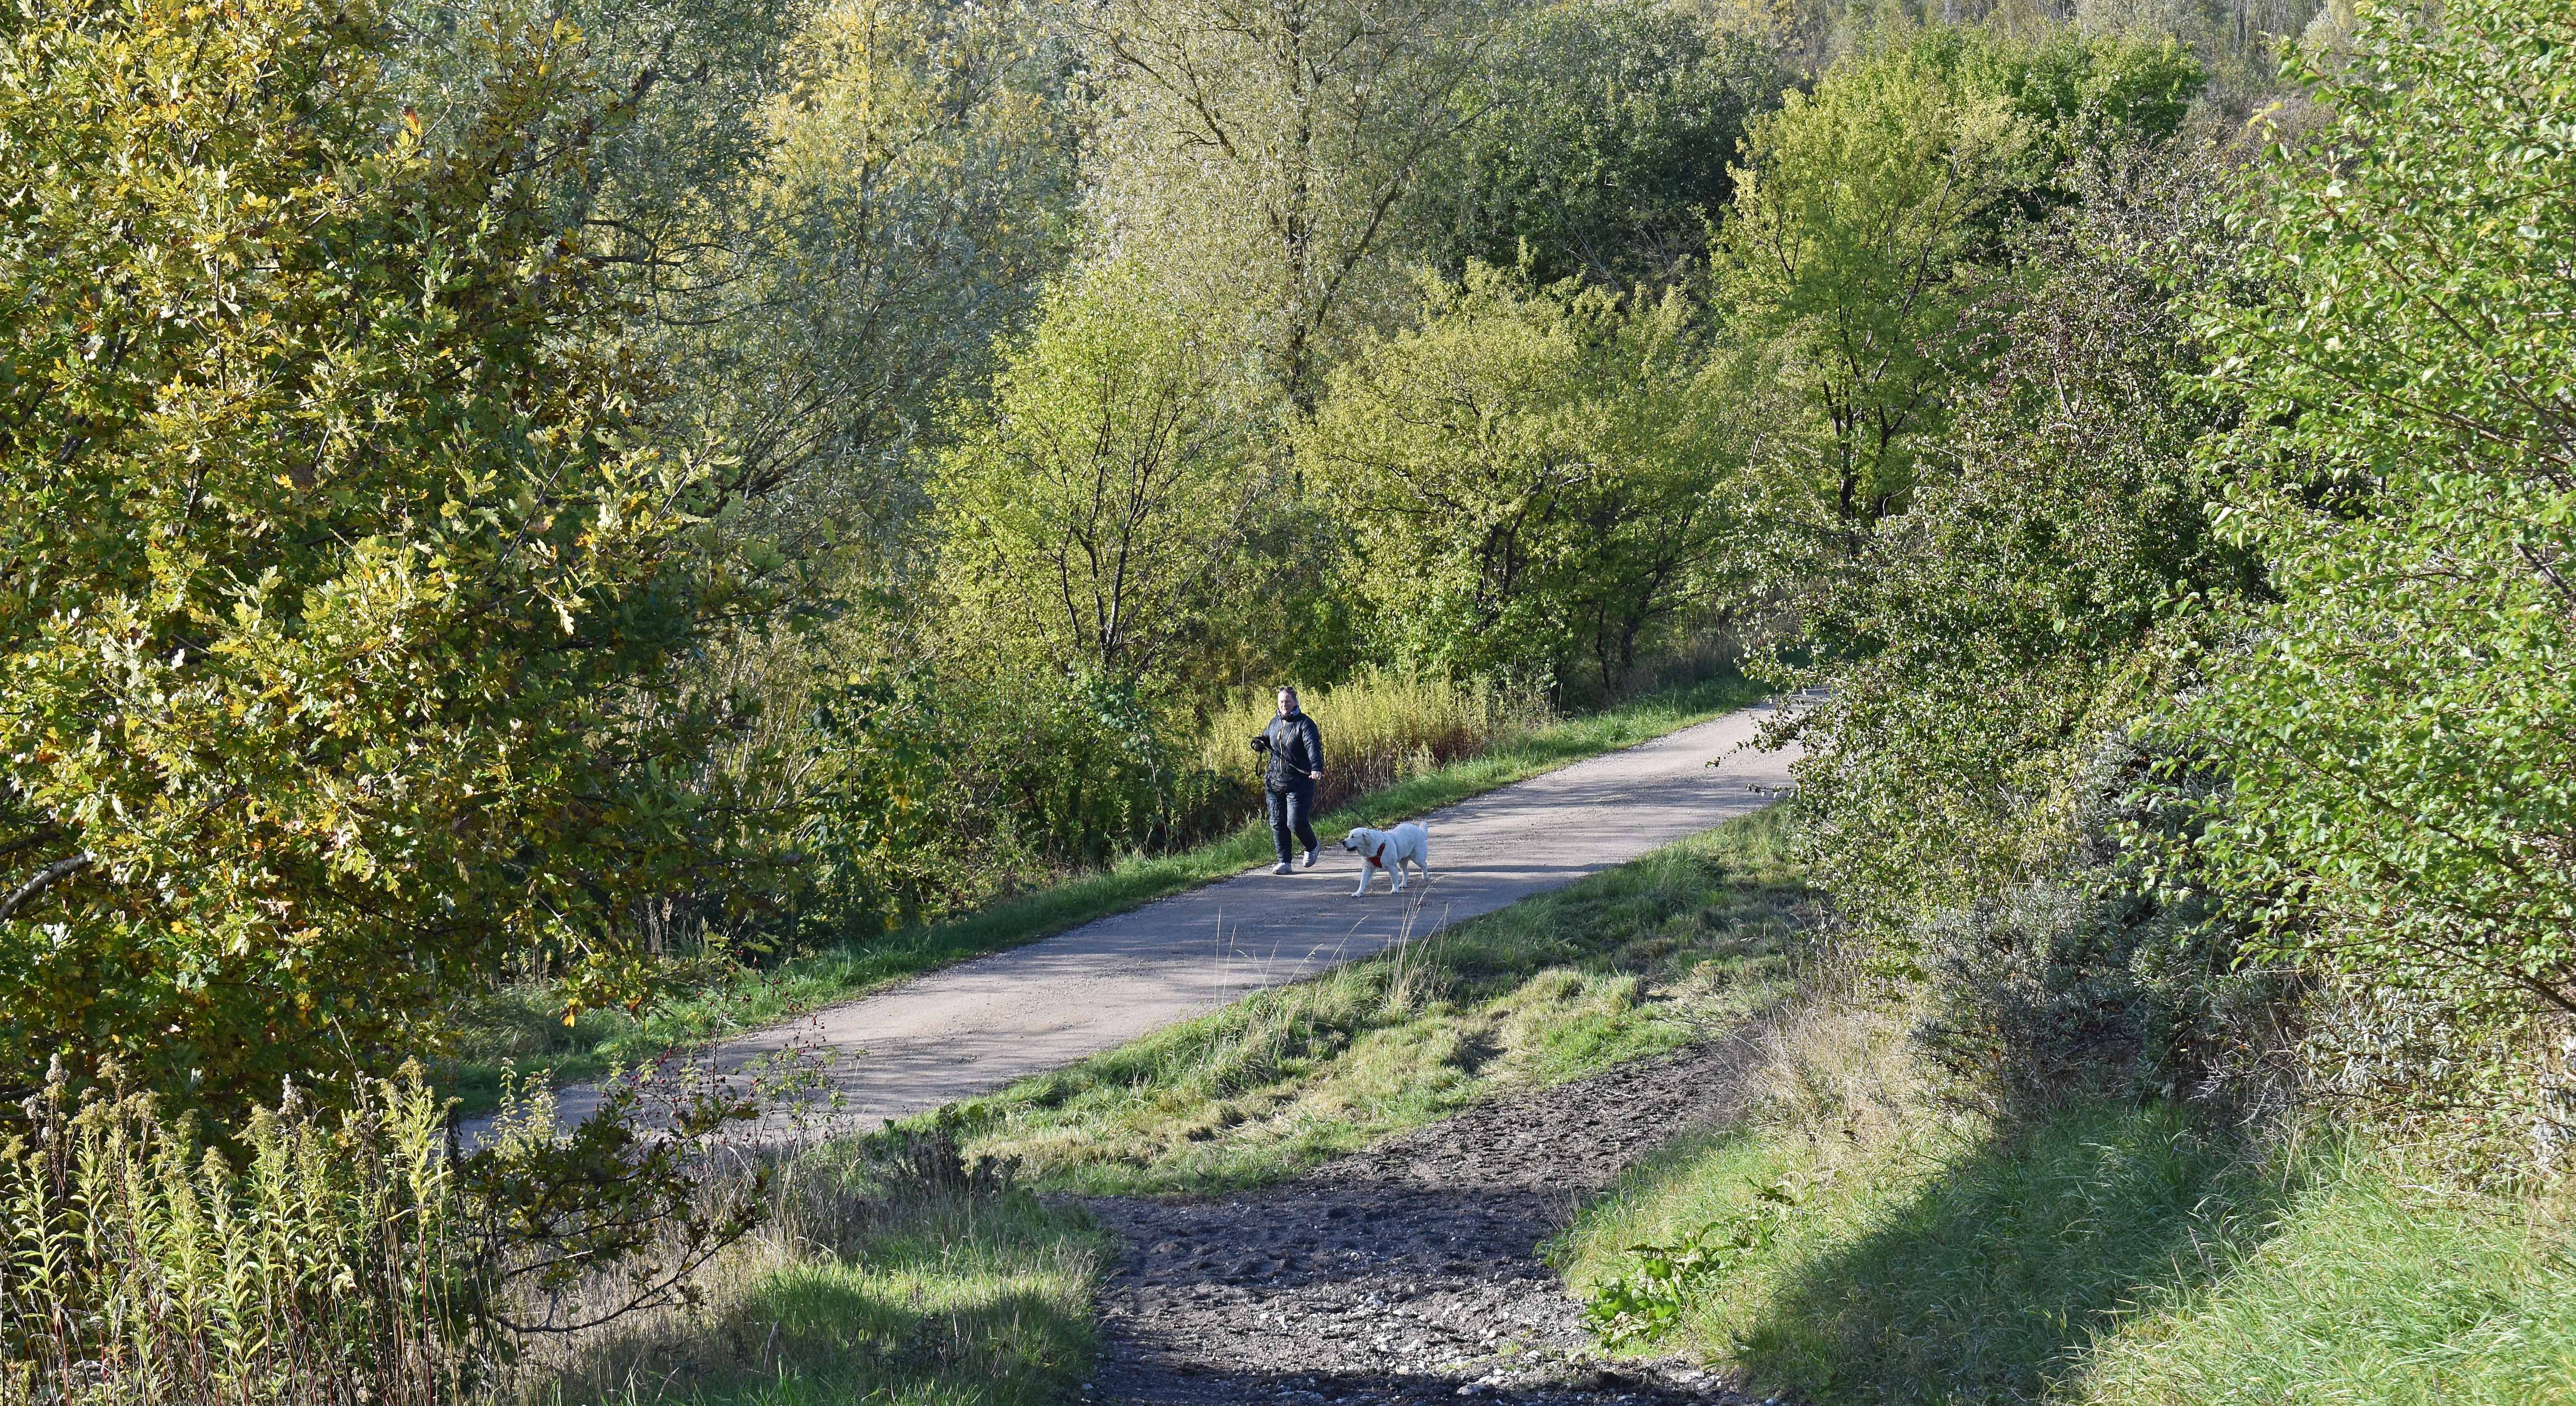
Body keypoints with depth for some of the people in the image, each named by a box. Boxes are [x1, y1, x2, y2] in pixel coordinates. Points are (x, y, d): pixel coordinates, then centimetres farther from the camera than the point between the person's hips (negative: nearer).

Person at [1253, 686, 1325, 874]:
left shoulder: (1305, 724, -9)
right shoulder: (1275, 723, 11)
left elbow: (1313, 747, -23)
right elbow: (1266, 739, 30)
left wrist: (1316, 768, -41)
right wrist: (1259, 743, 5)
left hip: (1299, 783, -6)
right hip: (1275, 782, 6)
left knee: (1297, 822, -7)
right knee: (1277, 823, 4)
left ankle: (1311, 847, 24)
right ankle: (1284, 862, 12)